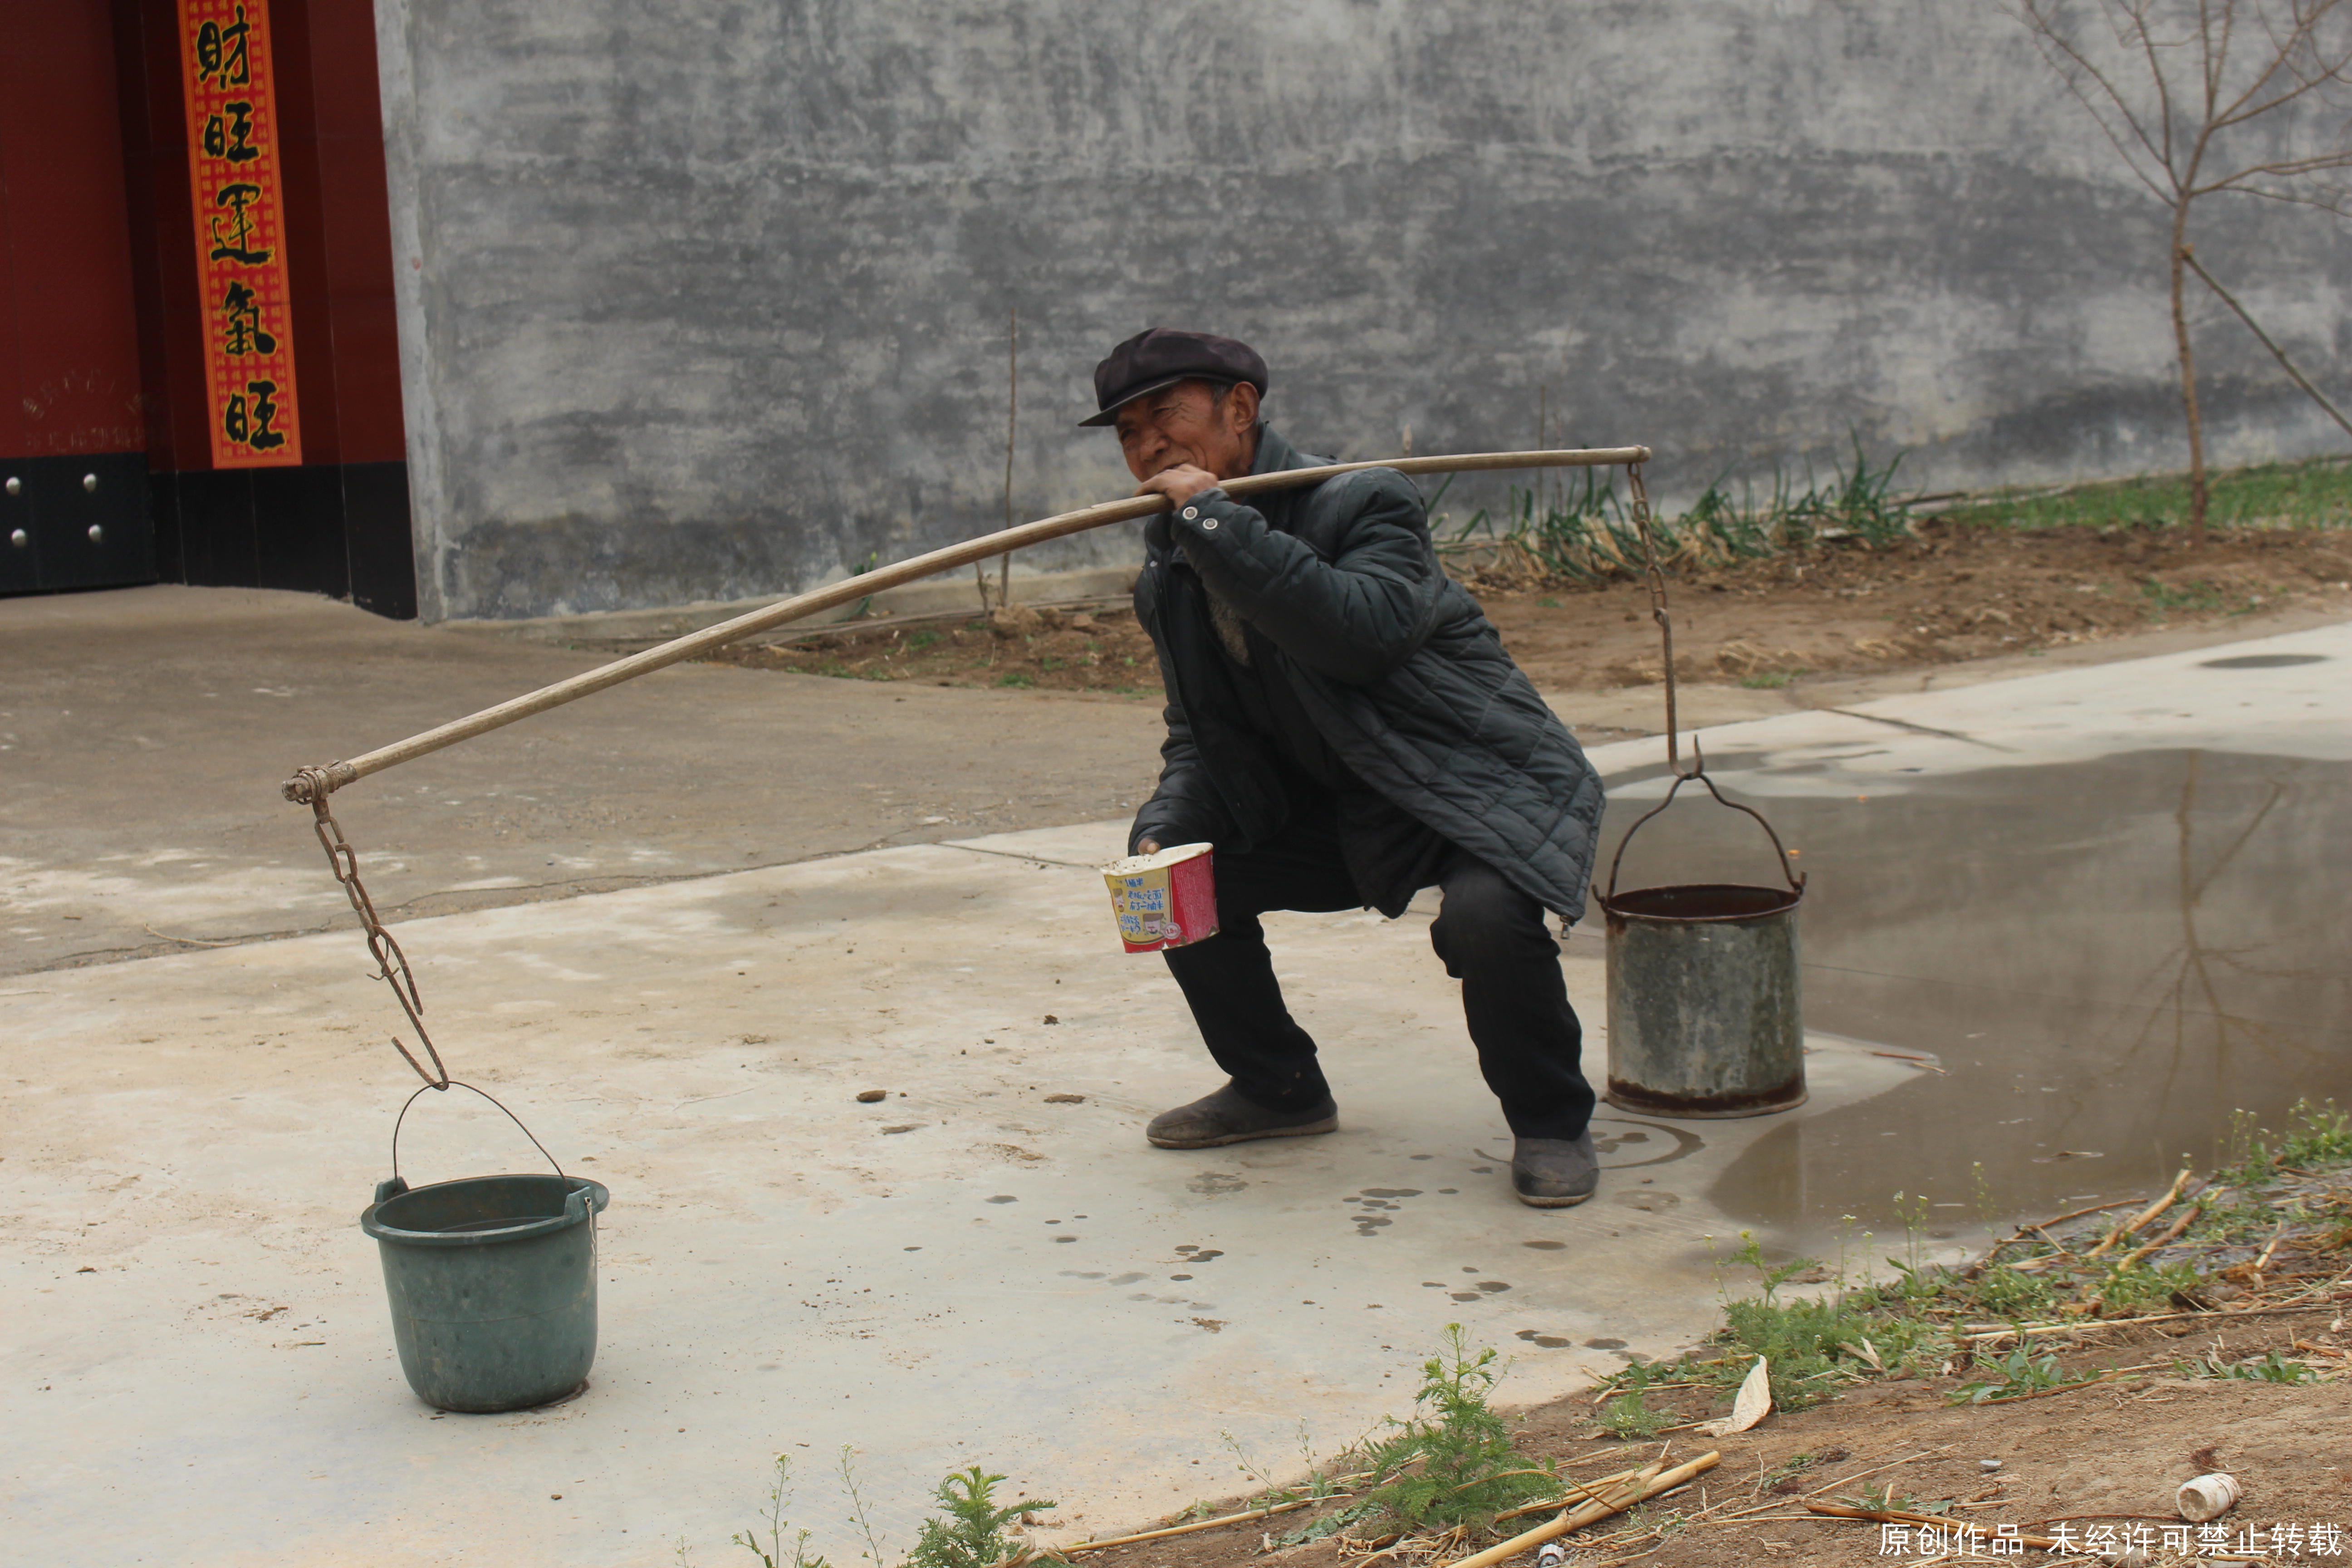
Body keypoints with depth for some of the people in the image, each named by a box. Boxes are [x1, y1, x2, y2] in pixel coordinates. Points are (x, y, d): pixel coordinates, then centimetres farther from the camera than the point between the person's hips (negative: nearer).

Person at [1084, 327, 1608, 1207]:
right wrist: (1162, 830, -13)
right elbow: (1201, 737, 8)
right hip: (1342, 806, 7)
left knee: (1484, 915, -35)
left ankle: (1550, 1124, -7)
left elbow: (1369, 632, -38)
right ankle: (1277, 1087, 16)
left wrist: (1218, 520, -36)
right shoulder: (1173, 572, 3)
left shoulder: (1362, 502, -19)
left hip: (1487, 784, -7)